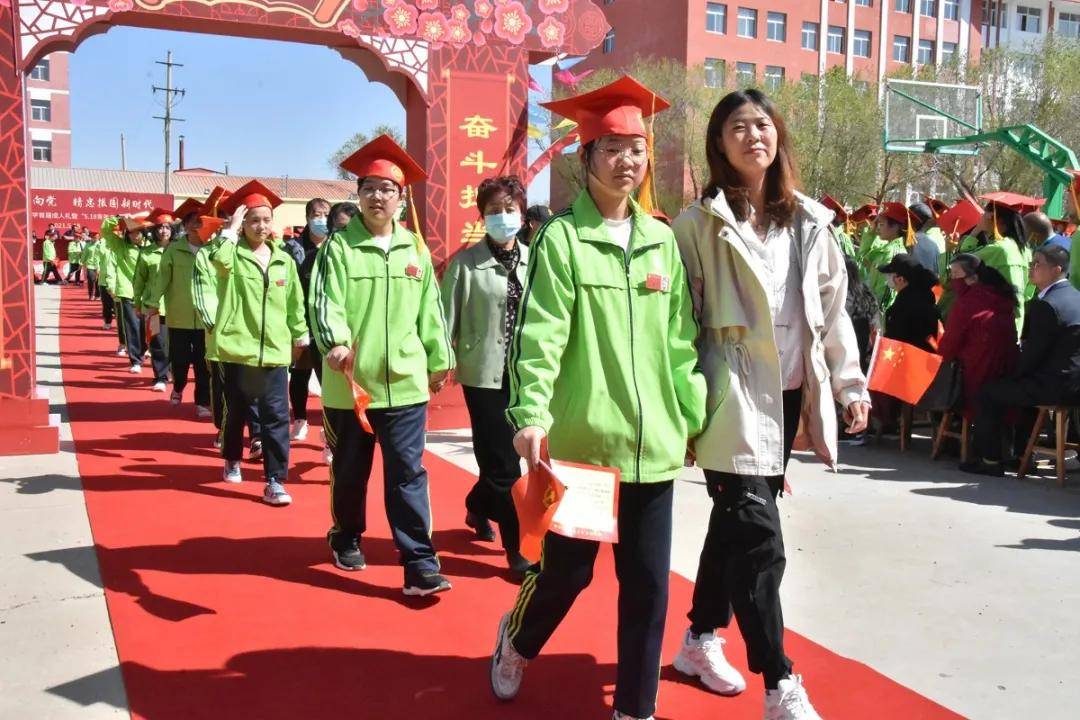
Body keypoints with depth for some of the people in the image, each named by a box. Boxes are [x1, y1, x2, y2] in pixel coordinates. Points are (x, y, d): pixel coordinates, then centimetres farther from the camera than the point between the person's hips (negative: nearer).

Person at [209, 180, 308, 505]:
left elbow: (295, 303, 15)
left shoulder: (284, 260, 7)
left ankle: (275, 481, 2)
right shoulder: (234, 255, -3)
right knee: (236, 411, 15)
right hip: (238, 348, -2)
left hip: (275, 351, 2)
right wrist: (231, 230, -16)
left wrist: (300, 335, 18)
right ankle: (232, 461, 39)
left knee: (276, 417, -3)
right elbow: (219, 259, -28)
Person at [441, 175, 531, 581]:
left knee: (501, 457, 14)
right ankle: (516, 549, 7)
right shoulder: (466, 262, -4)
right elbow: (448, 315, -4)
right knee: (503, 462, -2)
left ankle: (478, 507, 44)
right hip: (484, 373, -4)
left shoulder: (533, 260, 5)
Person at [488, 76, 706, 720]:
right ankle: (515, 642, 41)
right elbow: (539, 335, -11)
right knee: (567, 568, 9)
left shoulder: (662, 240, 9)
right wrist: (531, 413, -21)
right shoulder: (561, 236, -4)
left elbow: (680, 339, 12)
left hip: (653, 442, 4)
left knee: (648, 582, 9)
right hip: (581, 439, -4)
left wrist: (694, 414, 11)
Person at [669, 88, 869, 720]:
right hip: (735, 395, -5)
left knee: (736, 523, 16)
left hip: (789, 392, 5)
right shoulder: (699, 224, -4)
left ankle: (701, 641, 33)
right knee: (757, 536, -9)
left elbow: (833, 307, 12)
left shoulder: (810, 221, 9)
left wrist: (851, 383, 9)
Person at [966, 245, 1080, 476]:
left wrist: (1014, 375, 0)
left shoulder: (1046, 304, -19)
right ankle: (1022, 454, 33)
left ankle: (989, 460, 7)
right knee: (1021, 383, 32)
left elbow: (1033, 354, -17)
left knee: (988, 392, 1)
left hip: (1054, 387, -10)